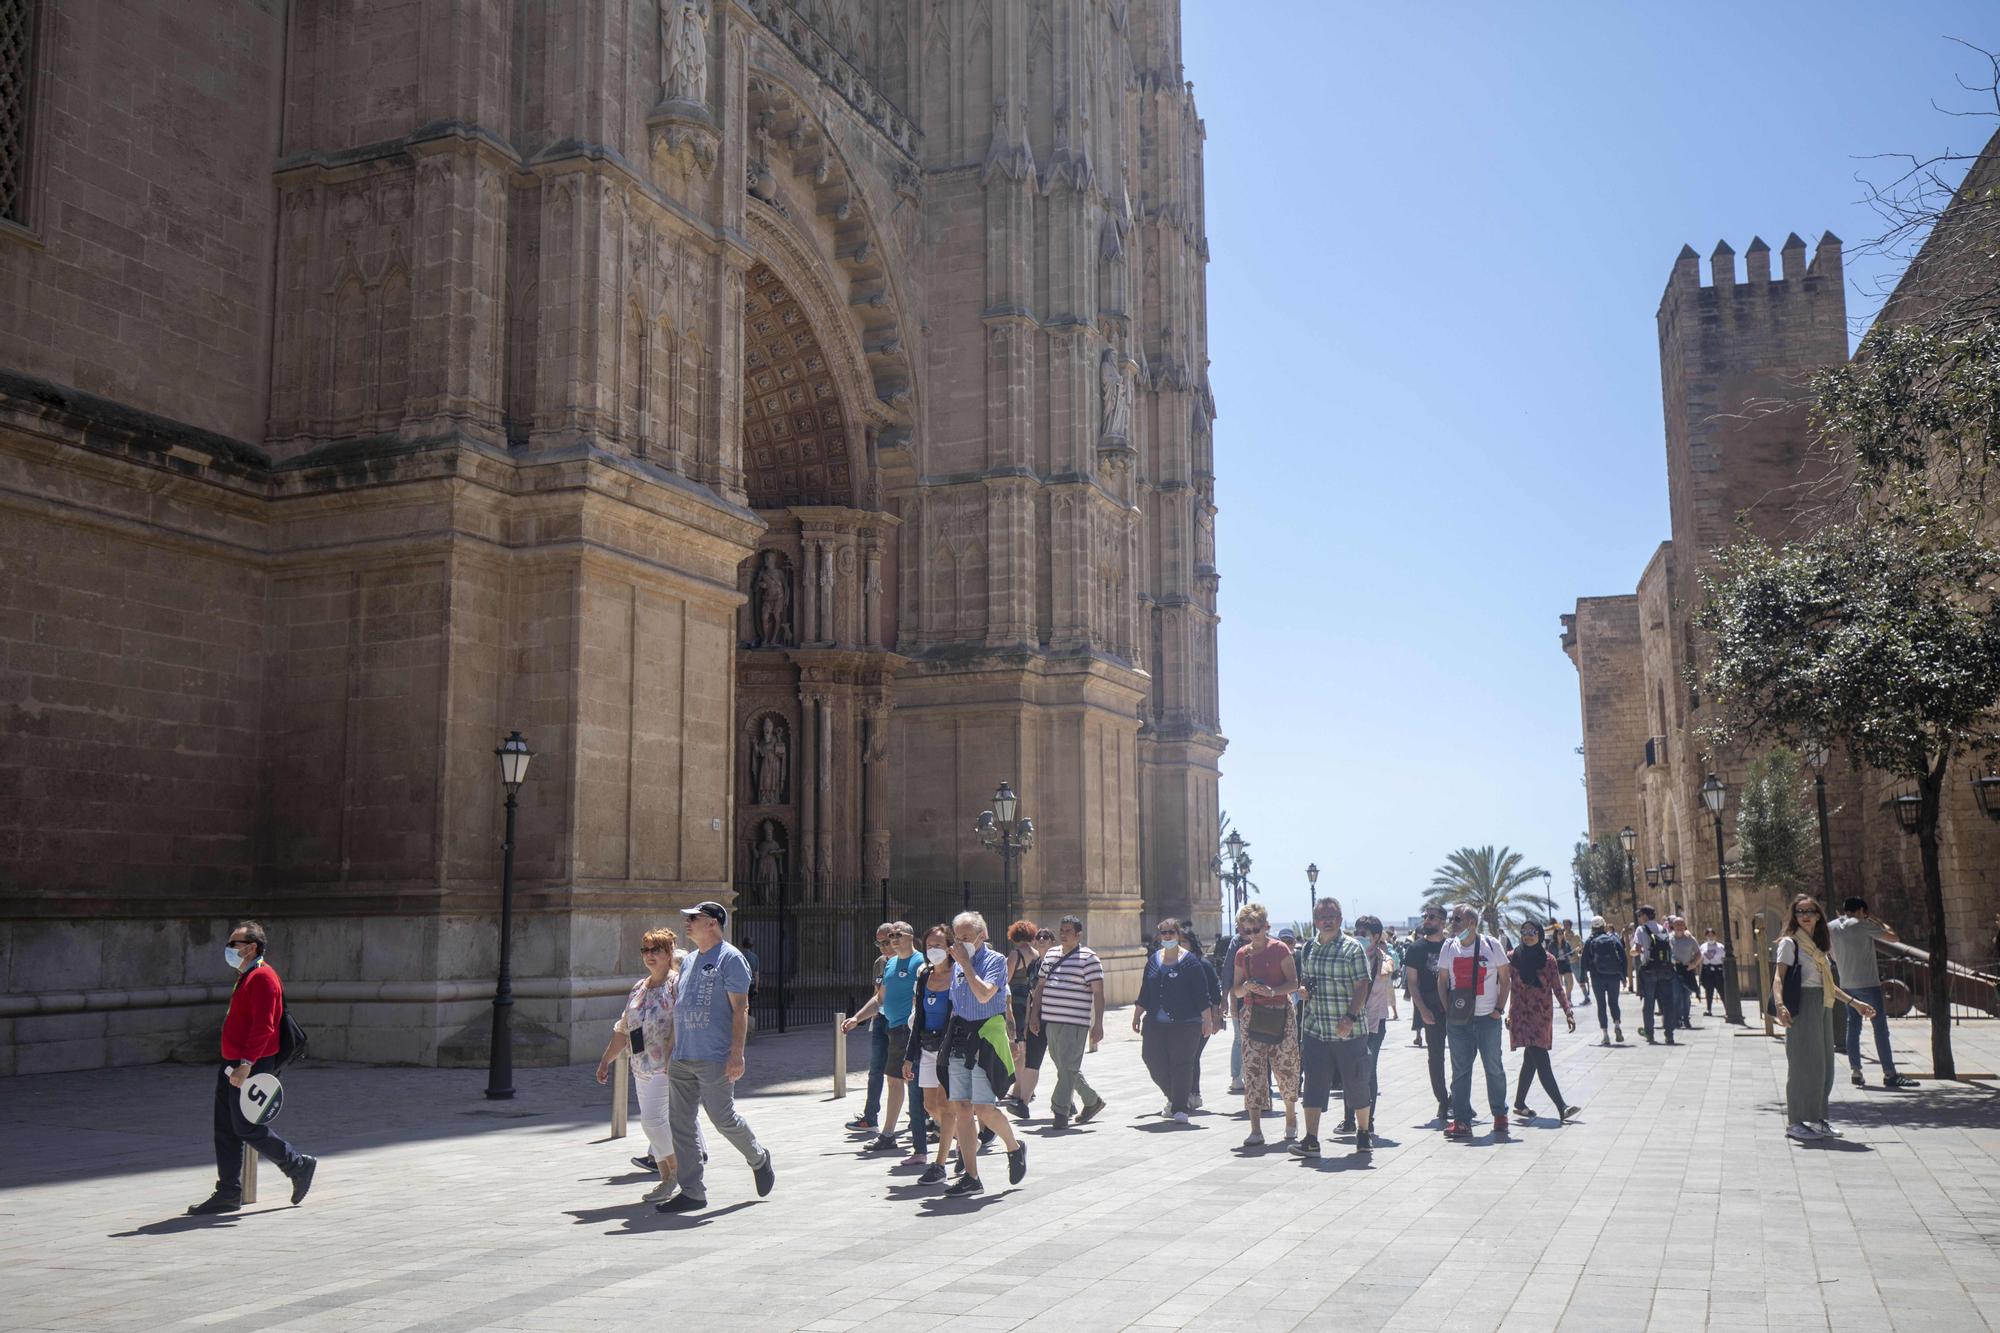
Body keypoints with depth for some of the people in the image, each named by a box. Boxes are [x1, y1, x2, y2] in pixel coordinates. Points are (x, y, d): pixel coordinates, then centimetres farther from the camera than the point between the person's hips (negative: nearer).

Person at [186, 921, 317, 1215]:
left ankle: (299, 1165, 9)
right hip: (233, 1065, 10)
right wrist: (234, 1065, 21)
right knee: (226, 1130, 9)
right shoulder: (246, 977, 18)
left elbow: (263, 1026, -24)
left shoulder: (262, 977, -15)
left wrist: (245, 1064, -29)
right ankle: (228, 1193, 14)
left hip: (250, 1067, -10)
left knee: (248, 1129, -5)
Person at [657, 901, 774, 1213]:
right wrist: (672, 1049, 18)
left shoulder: (730, 959, -7)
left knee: (723, 1118, -2)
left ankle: (759, 1159, 25)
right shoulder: (689, 960, 17)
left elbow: (740, 1008, -12)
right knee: (680, 1125, 4)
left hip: (714, 1059, -8)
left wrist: (736, 1053, -18)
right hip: (682, 1059, 8)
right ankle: (692, 1193, 10)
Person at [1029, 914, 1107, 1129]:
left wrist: (1098, 1024, -13)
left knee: (1068, 1067, -9)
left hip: (1074, 1023, -7)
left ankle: (1060, 1111, -5)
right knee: (1065, 1068, 14)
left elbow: (1098, 993, -8)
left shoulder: (1088, 958, -5)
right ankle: (1092, 1101, 29)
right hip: (1050, 1021, 7)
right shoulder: (1050, 955, 15)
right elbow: (1040, 986, 20)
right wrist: (1035, 1014, 12)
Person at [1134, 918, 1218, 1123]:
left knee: (1181, 1064, -4)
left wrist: (1207, 1019, -7)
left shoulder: (1190, 961, -4)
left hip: (1185, 1023, -5)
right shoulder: (1153, 960, 11)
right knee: (1155, 1063, 3)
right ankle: (1173, 1097, 27)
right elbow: (1144, 992, 18)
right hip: (1155, 1023, 5)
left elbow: (1202, 994, -4)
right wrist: (1137, 1015, 18)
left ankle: (1180, 1108, 4)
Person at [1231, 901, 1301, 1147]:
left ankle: (1291, 1117, 27)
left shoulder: (1280, 949, -3)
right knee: (1252, 1070, -5)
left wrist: (1272, 991, -21)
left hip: (1280, 1014, -3)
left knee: (1285, 1067, 2)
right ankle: (1256, 1130, -5)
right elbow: (1237, 990, 13)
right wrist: (1247, 987, -9)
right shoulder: (1242, 954, 9)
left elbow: (1293, 984, -5)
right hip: (1251, 1015, 3)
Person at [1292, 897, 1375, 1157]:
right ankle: (1311, 1140, 2)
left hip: (1349, 1030, -4)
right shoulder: (1308, 949, 11)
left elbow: (1362, 986, -11)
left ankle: (1363, 1134, 25)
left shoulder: (1353, 948, -6)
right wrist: (1303, 988, -2)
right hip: (1315, 1029, 4)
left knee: (1356, 1083, 7)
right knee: (1314, 1084, 1)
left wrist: (1351, 1017, -21)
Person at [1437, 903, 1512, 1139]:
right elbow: (1442, 981, 10)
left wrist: (1499, 1008, -5)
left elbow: (1505, 979, 3)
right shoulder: (1449, 947, 5)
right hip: (1458, 1020, 2)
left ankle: (1500, 1115, 22)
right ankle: (1461, 1121, 3)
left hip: (1488, 1017, -2)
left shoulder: (1491, 945, -2)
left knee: (1494, 1068, 6)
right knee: (1460, 1070, 0)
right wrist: (1447, 1009, -1)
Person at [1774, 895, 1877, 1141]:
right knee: (1804, 1064, -7)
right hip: (1802, 1007, -8)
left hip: (1823, 1008, 8)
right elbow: (1779, 978, -15)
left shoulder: (1819, 945, 18)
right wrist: (1780, 1005, -31)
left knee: (1824, 1065, 8)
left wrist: (1854, 1003, 23)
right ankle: (1795, 1122, -2)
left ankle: (1817, 1119, 16)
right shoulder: (1790, 943, -5)